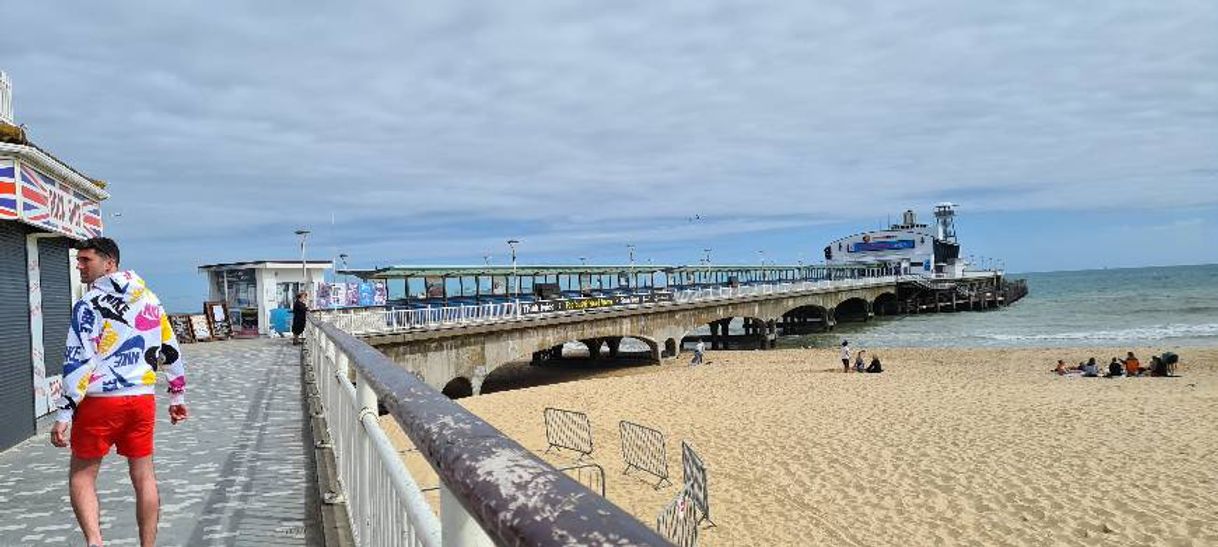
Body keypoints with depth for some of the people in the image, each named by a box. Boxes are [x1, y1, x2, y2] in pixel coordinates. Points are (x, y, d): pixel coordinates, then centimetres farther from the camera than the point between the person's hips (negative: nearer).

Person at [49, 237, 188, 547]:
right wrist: (178, 397, 23)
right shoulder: (149, 299, 10)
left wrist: (63, 415, -11)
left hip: (99, 402, -5)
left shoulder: (89, 305, -7)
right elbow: (171, 351, 14)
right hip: (142, 399, 5)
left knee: (81, 476, 8)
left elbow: (78, 363, -13)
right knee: (144, 477, 11)